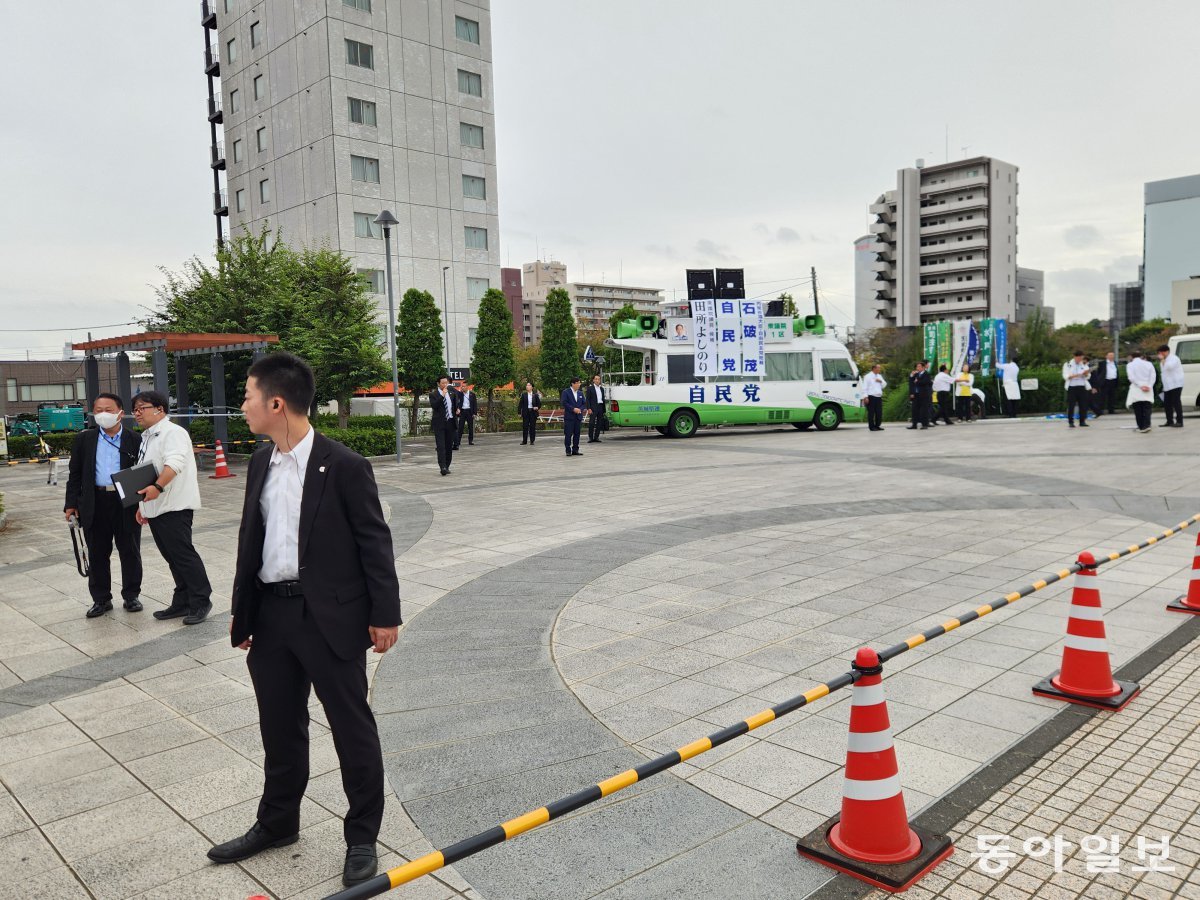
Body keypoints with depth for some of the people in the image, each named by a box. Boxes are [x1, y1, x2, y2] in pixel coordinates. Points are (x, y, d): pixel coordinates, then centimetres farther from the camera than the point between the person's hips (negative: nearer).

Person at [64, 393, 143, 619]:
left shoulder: (134, 439, 0)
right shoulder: (84, 439, 7)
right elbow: (75, 474, 9)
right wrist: (71, 504, 3)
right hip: (95, 504, 2)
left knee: (130, 552, 8)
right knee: (97, 554, 9)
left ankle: (131, 596, 21)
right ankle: (101, 599, 21)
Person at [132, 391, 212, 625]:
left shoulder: (172, 432, -10)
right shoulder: (147, 437, 19)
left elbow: (174, 463, -26)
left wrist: (157, 487, -38)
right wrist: (143, 505, 24)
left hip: (174, 507, -9)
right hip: (155, 508, 9)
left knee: (183, 554, -7)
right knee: (172, 558, 12)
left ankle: (201, 601, 2)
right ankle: (182, 602, 18)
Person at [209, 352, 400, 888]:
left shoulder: (343, 466, -13)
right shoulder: (260, 464, 7)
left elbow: (374, 542, -11)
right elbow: (250, 541, 13)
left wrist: (384, 614, -11)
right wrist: (242, 613, 15)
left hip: (330, 617, -6)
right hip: (271, 614, 7)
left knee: (352, 729, 7)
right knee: (280, 727, 20)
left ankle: (362, 837, 24)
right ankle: (277, 824, 40)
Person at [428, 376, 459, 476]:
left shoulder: (452, 392, 12)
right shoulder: (433, 395, -3)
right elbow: (433, 405, -21)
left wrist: (457, 409, 13)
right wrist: (442, 395, -25)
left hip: (451, 422, 5)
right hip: (439, 423, -5)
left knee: (449, 446, 8)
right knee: (441, 446, -13)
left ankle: (447, 467, 16)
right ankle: (442, 467, -19)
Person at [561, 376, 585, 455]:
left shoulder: (580, 393, 14)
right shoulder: (566, 392, -2)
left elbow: (584, 403, 14)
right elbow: (564, 403, -11)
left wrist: (580, 409, -6)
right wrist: (573, 409, -16)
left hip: (578, 416, 5)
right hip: (569, 417, -5)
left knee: (577, 434, 6)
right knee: (568, 434, -5)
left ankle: (575, 450, 12)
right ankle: (568, 451, 0)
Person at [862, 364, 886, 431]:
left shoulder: (879, 376, 17)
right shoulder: (868, 376, -4)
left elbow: (884, 385, 19)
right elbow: (865, 388, -8)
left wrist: (881, 381, -2)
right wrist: (866, 397, -15)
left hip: (879, 397, 6)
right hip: (871, 397, -6)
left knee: (879, 413, 4)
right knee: (871, 413, -4)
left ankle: (877, 426, 15)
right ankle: (871, 427, 1)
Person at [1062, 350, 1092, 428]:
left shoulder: (1084, 365, 12)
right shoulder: (1068, 364, 1)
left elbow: (1087, 376, 8)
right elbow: (1065, 376, -7)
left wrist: (1086, 373, -15)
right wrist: (1074, 376, -23)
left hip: (1082, 387, 3)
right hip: (1071, 387, -3)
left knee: (1083, 404, 1)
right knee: (1071, 405, -5)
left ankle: (1082, 421, 9)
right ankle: (1071, 422, 1)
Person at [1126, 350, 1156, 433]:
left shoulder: (1130, 365, 2)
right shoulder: (1148, 364, 12)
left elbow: (1131, 377, -10)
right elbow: (1153, 376, 1)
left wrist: (1140, 385, -11)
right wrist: (1149, 386, -6)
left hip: (1136, 390, -2)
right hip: (1148, 389, 3)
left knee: (1137, 409, 3)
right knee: (1147, 408, 1)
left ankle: (1141, 427, -2)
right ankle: (1146, 425, -16)